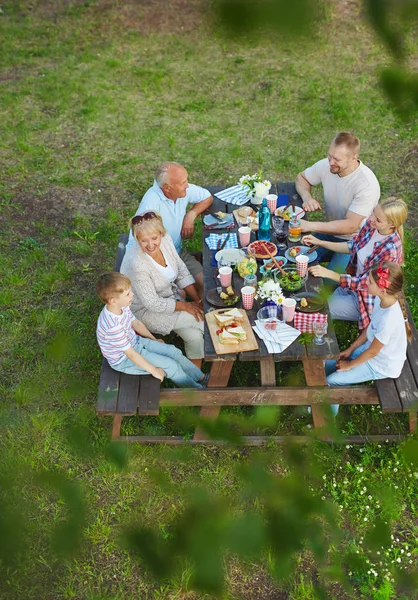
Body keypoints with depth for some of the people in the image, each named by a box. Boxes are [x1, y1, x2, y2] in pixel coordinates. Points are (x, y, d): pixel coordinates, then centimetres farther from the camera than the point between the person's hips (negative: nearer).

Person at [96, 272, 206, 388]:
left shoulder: (121, 307, -12)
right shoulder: (113, 326, -38)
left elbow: (136, 323, 9)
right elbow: (131, 354, -29)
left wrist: (154, 339, 18)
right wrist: (154, 370, -19)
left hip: (134, 342, 8)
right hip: (124, 360, -8)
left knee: (174, 352, 4)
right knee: (171, 366, -10)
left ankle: (202, 378, 19)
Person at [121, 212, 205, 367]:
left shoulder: (165, 240, -14)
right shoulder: (137, 264, -34)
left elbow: (182, 272, 0)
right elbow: (153, 304, -26)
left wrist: (198, 300, -7)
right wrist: (185, 306, -18)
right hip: (145, 310, -7)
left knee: (195, 336, -8)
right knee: (203, 320, -13)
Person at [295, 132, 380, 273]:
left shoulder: (367, 185, -29)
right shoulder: (326, 165, -12)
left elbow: (350, 226, -30)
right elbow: (301, 178, 7)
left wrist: (310, 226, -36)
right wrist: (307, 197, -15)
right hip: (331, 231, 6)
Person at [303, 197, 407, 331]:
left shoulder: (390, 250, -34)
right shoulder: (370, 225, -14)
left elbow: (363, 282, -26)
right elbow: (352, 246, 4)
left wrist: (328, 273, -29)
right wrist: (320, 242, -4)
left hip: (367, 298, -7)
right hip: (355, 282, 7)